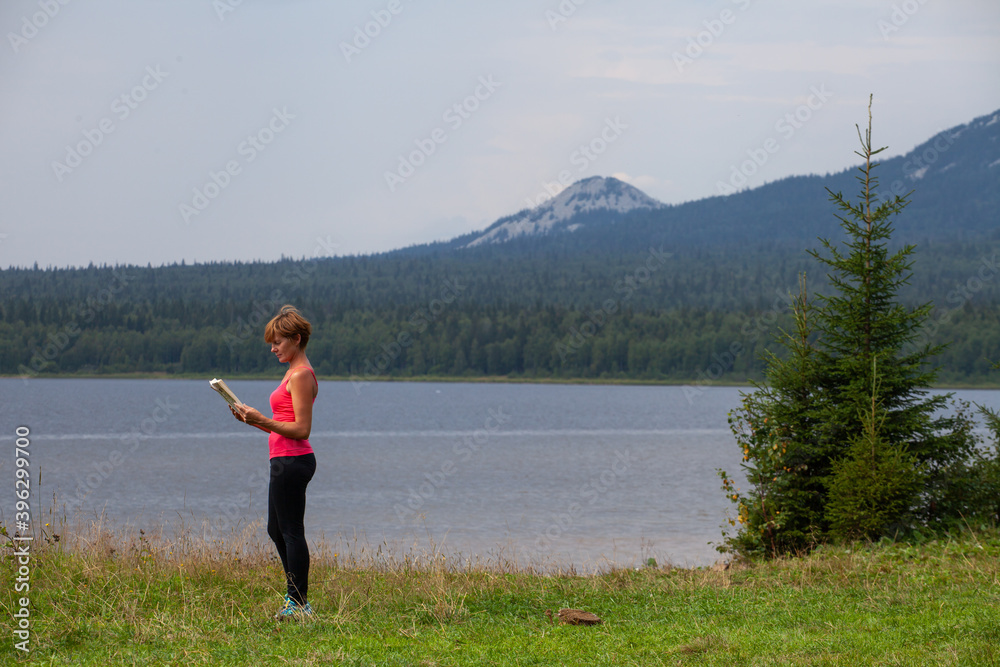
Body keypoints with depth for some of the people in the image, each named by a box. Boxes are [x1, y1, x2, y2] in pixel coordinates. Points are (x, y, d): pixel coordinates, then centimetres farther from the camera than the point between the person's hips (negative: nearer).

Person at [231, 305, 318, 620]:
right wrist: (255, 420, 11)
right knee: (277, 530, 17)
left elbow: (301, 429, -19)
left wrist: (262, 420, -22)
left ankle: (299, 603, -1)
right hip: (287, 461, 11)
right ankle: (296, 597, 24)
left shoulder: (300, 375, -14)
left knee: (291, 532, -5)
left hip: (292, 461, -11)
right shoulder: (295, 372, 17)